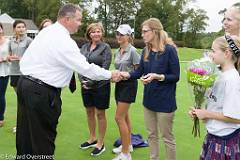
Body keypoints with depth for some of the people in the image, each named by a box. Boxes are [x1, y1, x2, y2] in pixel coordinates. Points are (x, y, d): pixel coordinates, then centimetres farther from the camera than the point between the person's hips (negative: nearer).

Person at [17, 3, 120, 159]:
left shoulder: (46, 31, 8)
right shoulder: (64, 41, -19)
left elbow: (24, 60, 12)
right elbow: (86, 68, -19)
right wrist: (110, 74, -8)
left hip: (25, 83, 9)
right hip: (42, 92, -9)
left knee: (25, 132, 20)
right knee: (44, 136, 5)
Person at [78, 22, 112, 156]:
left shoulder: (105, 47, -6)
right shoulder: (84, 47, 9)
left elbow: (105, 68, -13)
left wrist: (91, 82, -15)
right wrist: (82, 81, -5)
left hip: (100, 85, -5)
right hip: (86, 85, 5)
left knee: (100, 114, 4)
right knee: (89, 112, 15)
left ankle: (101, 144, 18)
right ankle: (92, 138, 33)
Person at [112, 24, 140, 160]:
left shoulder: (132, 50, -13)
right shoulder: (118, 51, 10)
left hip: (129, 84, -8)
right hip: (120, 84, 8)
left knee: (119, 117, -10)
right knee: (125, 116, 15)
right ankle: (128, 145, 30)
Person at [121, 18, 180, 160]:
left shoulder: (169, 49, -14)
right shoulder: (146, 51, 4)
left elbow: (175, 77, -13)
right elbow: (139, 72, 7)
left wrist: (157, 76, -26)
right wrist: (126, 74, -11)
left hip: (165, 100, -6)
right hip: (149, 99, 7)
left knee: (167, 137, 8)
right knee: (152, 135, 18)